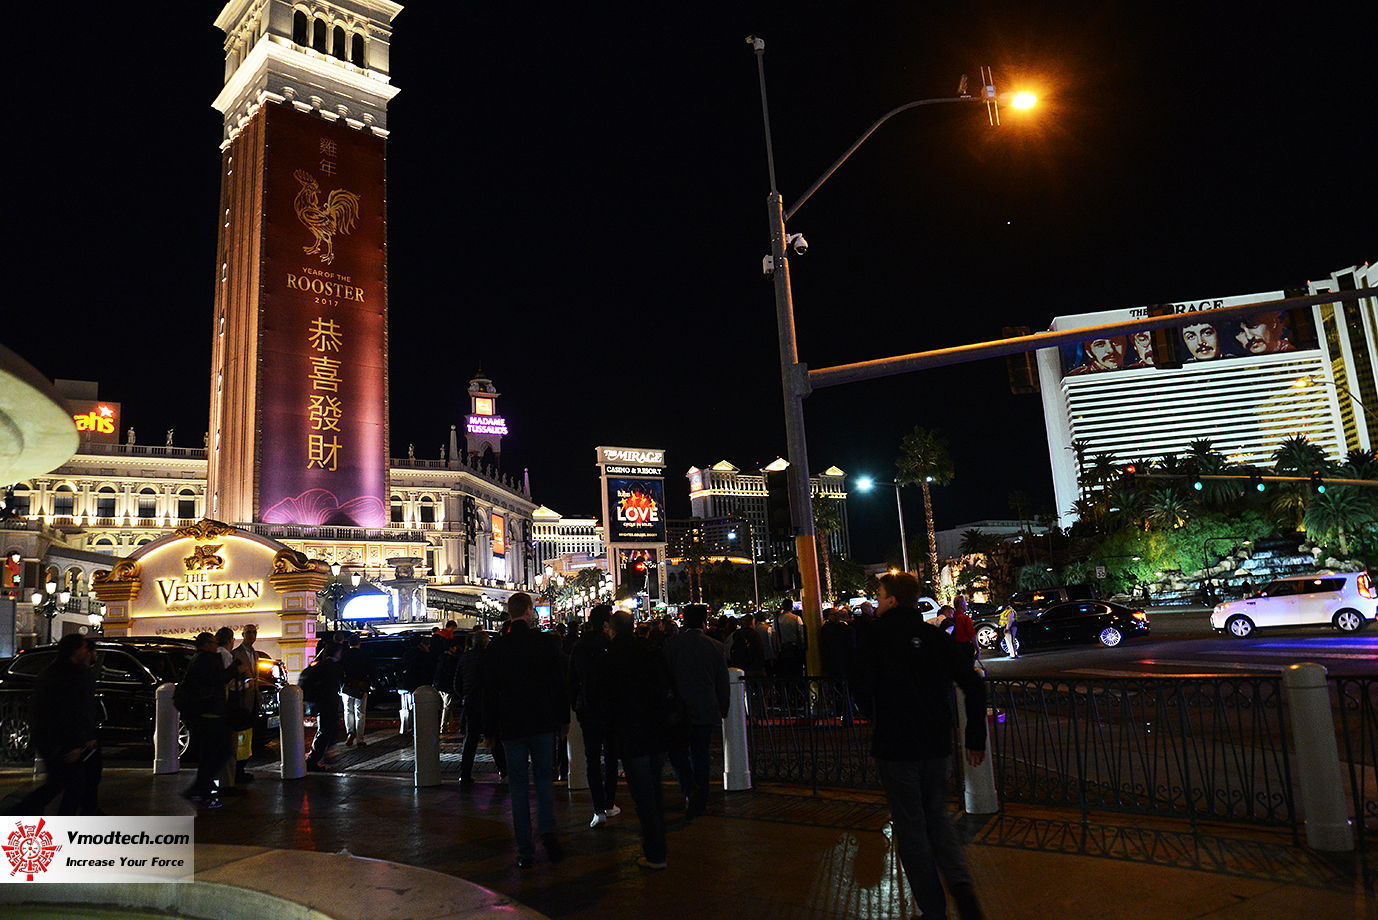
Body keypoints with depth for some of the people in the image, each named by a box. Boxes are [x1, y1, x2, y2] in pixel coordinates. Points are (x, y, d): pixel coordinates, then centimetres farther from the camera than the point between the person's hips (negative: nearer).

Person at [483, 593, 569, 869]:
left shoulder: (496, 647, -1)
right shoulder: (545, 641, -5)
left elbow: (489, 693, 3)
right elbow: (559, 683, -3)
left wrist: (490, 731, 10)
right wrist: (564, 720, 7)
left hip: (511, 727, 1)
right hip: (543, 723, -1)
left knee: (519, 787, 8)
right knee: (544, 779, 12)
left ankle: (525, 851, 10)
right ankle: (547, 831, -8)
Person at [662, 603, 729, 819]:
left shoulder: (671, 643, -6)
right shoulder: (716, 647, 0)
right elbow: (723, 683, 6)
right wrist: (723, 710, 17)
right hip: (706, 710, 2)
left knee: (677, 750, 13)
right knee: (701, 755, 11)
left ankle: (690, 787, -8)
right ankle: (700, 802, 16)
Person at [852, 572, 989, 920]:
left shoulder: (877, 636, -10)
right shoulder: (936, 635, 3)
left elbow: (862, 686, -17)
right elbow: (974, 685, 1)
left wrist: (875, 716, 4)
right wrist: (975, 737, 9)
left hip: (895, 747, -4)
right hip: (937, 745, 5)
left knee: (910, 827, 8)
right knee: (937, 816, 21)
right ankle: (961, 884, 0)